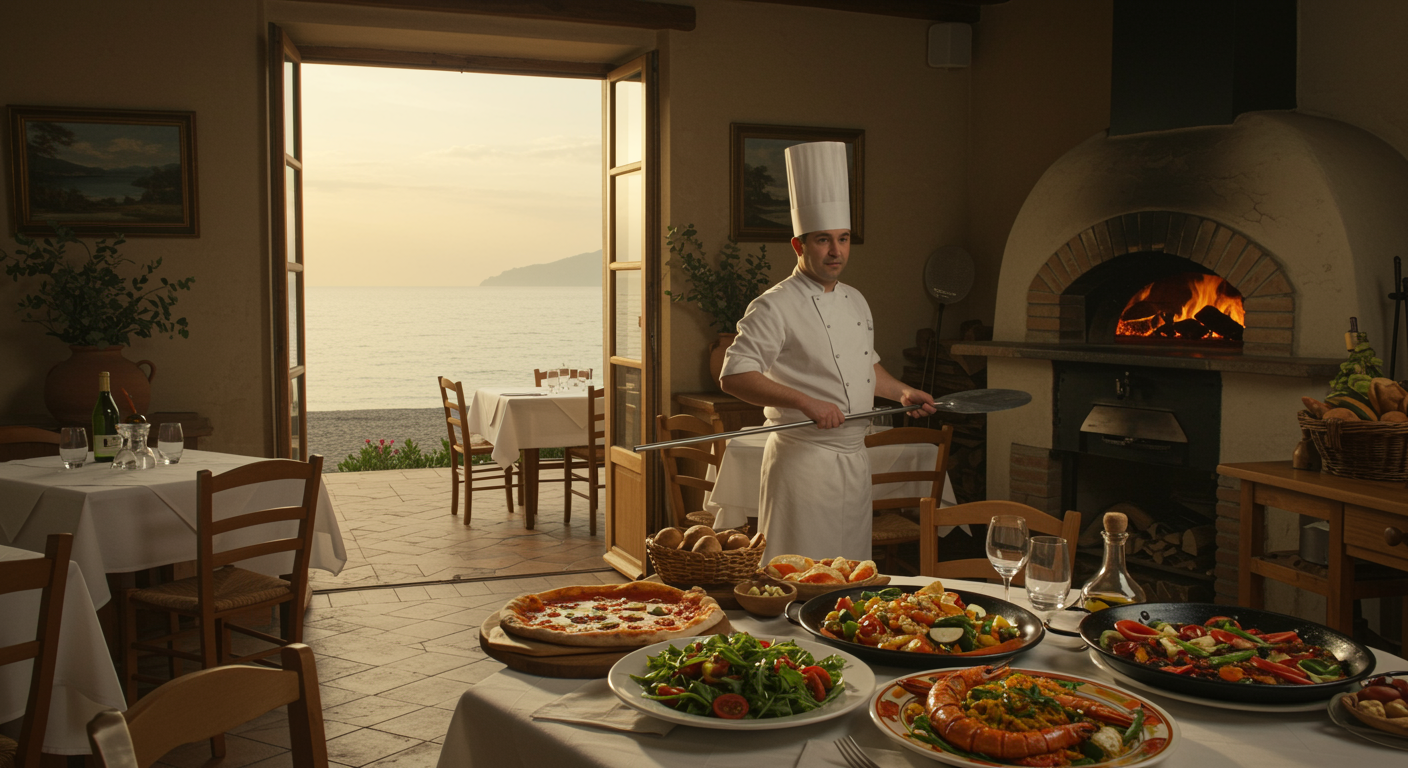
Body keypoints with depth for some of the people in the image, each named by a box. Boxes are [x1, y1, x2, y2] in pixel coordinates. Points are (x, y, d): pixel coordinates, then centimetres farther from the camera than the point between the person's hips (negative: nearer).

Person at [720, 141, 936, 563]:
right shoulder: (775, 307, -13)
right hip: (803, 460, -8)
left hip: (854, 459, 8)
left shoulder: (856, 302, 13)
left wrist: (902, 391, 11)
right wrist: (805, 402, -27)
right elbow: (734, 376, -20)